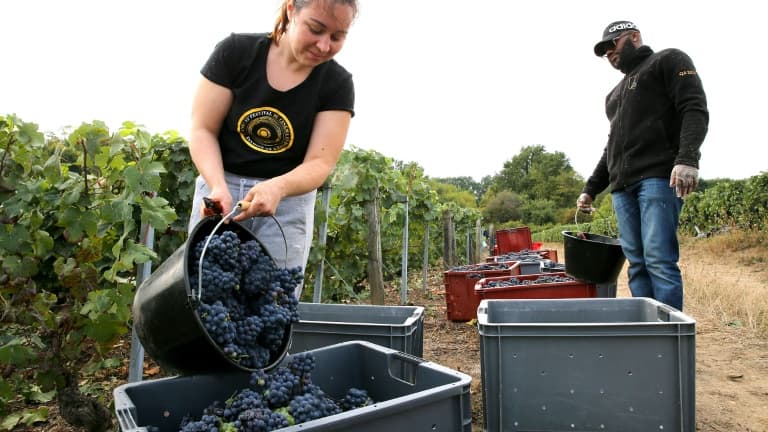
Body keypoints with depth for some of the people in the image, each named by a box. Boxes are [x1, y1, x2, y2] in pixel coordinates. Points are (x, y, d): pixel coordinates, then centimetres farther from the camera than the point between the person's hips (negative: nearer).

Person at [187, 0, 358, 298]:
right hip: (220, 190, 1)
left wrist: (277, 188, -32)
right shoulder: (235, 51, -7)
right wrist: (218, 187, -23)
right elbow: (203, 130, -6)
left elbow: (319, 163, -11)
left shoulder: (337, 84, -7)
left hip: (288, 201, 0)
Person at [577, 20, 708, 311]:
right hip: (622, 187, 7)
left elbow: (695, 110, -4)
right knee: (637, 264, 1)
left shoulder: (669, 61, 11)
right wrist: (590, 189, 23)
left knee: (659, 260, -14)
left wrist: (687, 158, -20)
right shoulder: (615, 94, 31)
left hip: (659, 178, -7)